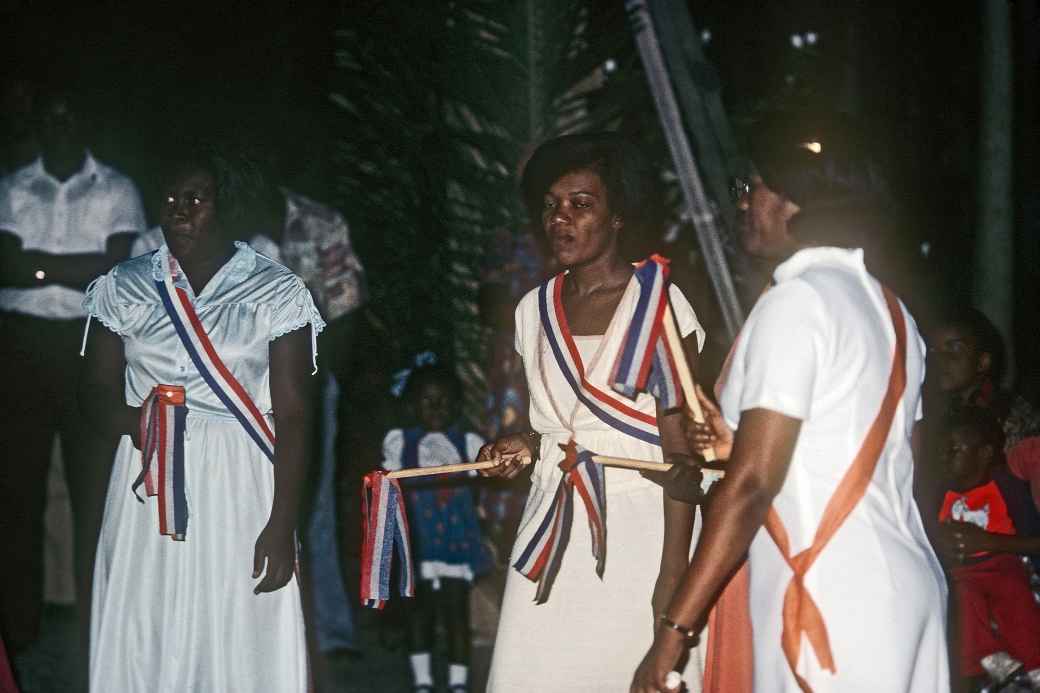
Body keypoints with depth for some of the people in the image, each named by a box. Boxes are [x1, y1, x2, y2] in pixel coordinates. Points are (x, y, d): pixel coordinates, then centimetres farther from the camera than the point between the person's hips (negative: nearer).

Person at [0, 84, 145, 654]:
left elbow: (120, 270, -10)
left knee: (95, 482, 0)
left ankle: (97, 622, 7)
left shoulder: (117, 191, 2)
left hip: (91, 343, -1)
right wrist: (82, 270, -13)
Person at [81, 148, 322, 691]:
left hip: (240, 488, -2)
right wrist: (128, 419, -15)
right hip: (150, 485, 2)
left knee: (240, 646, -5)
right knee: (142, 643, 0)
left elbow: (293, 413, -4)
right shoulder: (124, 288, 7)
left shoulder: (278, 293, -1)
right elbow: (96, 392, 9)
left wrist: (282, 524, -11)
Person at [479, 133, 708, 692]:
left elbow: (680, 452, -10)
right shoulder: (534, 311, 10)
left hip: (636, 527, -5)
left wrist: (673, 575, -16)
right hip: (553, 525, 5)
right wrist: (526, 446, 2)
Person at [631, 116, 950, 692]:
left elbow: (751, 484, -17)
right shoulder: (888, 310, 14)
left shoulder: (796, 301, -11)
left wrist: (672, 632, -16)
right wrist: (742, 443, 14)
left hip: (831, 605, -8)